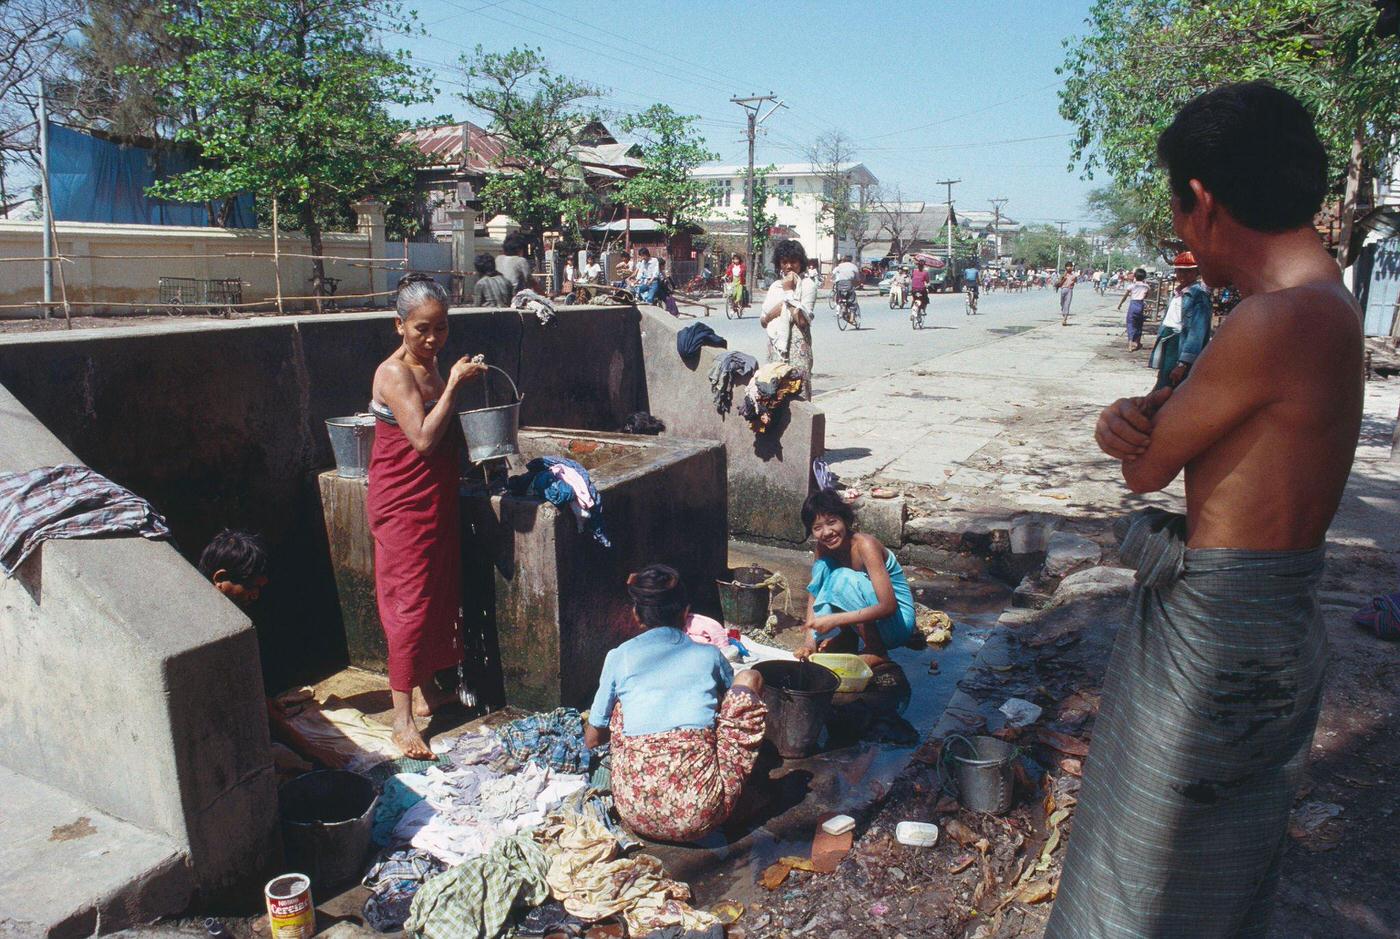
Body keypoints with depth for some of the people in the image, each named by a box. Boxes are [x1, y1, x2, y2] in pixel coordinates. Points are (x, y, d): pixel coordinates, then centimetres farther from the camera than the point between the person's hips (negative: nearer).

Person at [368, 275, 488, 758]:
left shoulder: (429, 367, 10)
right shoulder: (394, 372, -17)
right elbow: (423, 438, -26)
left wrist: (461, 384, 7)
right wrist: (453, 384, -21)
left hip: (437, 500, 9)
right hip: (403, 506, -9)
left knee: (439, 596, 16)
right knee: (411, 604, -6)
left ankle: (427, 690, 31)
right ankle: (402, 715, 3)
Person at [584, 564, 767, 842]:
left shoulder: (619, 657, 8)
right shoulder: (710, 655, 9)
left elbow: (592, 739, 20)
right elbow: (737, 704, 31)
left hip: (636, 815, 2)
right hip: (703, 813, -1)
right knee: (749, 679, 16)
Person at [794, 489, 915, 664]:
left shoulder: (864, 545, -26)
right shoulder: (823, 546, -5)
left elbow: (888, 606, -31)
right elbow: (814, 592, -2)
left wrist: (834, 620, -33)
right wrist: (809, 641, -16)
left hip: (897, 620, -6)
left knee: (844, 578, -28)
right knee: (823, 566, -11)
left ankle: (876, 652, -15)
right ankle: (845, 637, -3)